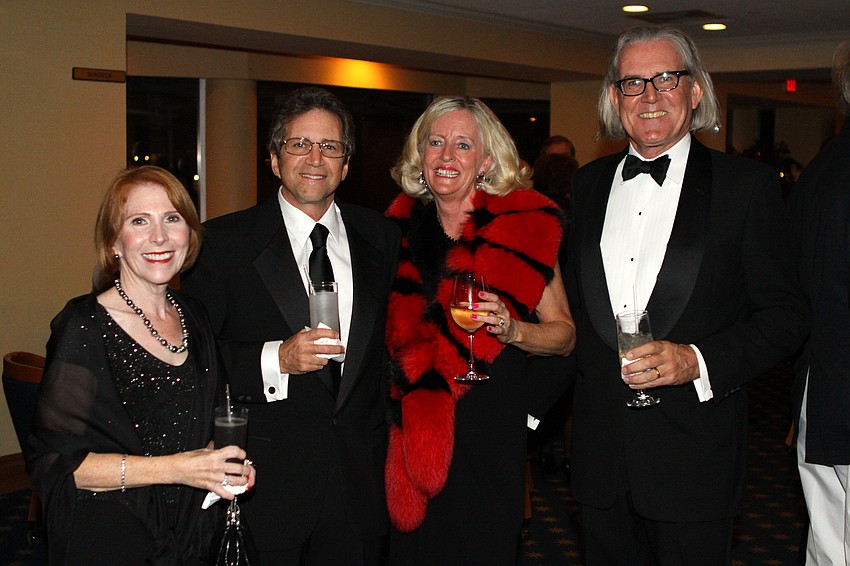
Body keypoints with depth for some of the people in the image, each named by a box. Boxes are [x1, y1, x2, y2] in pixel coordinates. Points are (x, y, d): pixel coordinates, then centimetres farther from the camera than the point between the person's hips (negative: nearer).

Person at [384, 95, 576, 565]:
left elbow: (565, 335, -2)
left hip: (488, 428, -3)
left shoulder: (522, 226, -7)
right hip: (410, 429, 3)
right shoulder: (401, 226, 4)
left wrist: (512, 330, -20)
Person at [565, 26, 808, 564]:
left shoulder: (748, 185, -5)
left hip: (696, 455, -4)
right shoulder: (587, 185, 9)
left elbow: (786, 314, -6)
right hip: (601, 451, 4)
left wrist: (699, 360, -20)